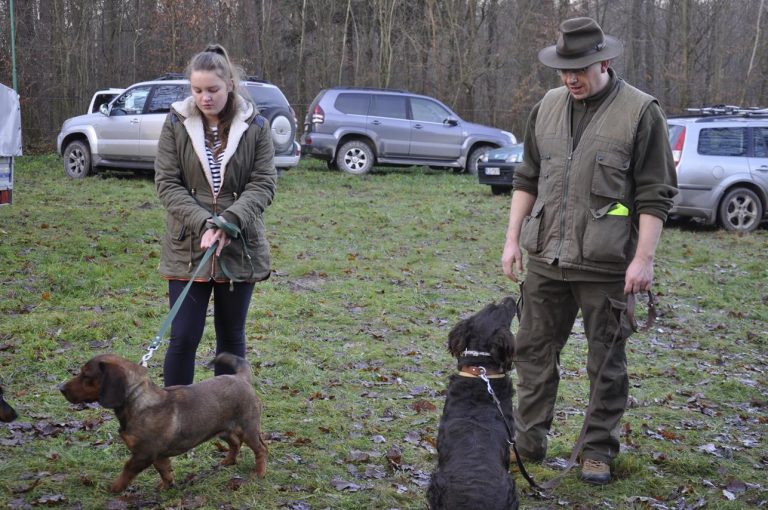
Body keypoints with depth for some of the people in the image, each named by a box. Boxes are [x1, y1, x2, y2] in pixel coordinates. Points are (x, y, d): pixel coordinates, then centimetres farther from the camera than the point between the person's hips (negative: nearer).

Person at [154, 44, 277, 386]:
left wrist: (228, 222, -22)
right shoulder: (176, 123, -1)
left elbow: (263, 184, -6)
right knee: (184, 338, -3)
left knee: (231, 337, 12)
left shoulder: (255, 126, -1)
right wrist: (204, 223, -19)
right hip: (188, 246, -1)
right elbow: (167, 183, -5)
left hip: (240, 247, 1)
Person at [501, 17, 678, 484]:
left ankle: (599, 451, 20)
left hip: (605, 266, -5)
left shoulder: (640, 112, -8)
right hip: (545, 259, 5)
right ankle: (529, 440, 25)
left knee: (607, 361, 7)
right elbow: (527, 180, 16)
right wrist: (513, 239, 11)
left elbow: (655, 195, -8)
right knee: (534, 350, 12)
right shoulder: (548, 107, 8)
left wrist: (643, 258, -13)